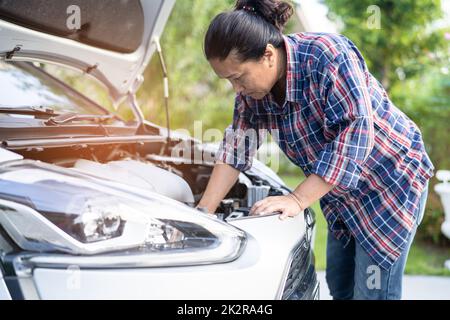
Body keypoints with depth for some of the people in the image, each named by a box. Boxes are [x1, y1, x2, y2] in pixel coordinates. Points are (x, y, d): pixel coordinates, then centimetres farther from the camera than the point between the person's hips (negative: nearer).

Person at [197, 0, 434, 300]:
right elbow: (237, 146, -2)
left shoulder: (328, 54, -30)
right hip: (342, 191, 7)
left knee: (372, 291, -4)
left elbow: (356, 135, -32)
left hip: (391, 179, -7)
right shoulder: (252, 88, -7)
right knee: (339, 285, 14)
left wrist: (297, 200, -33)